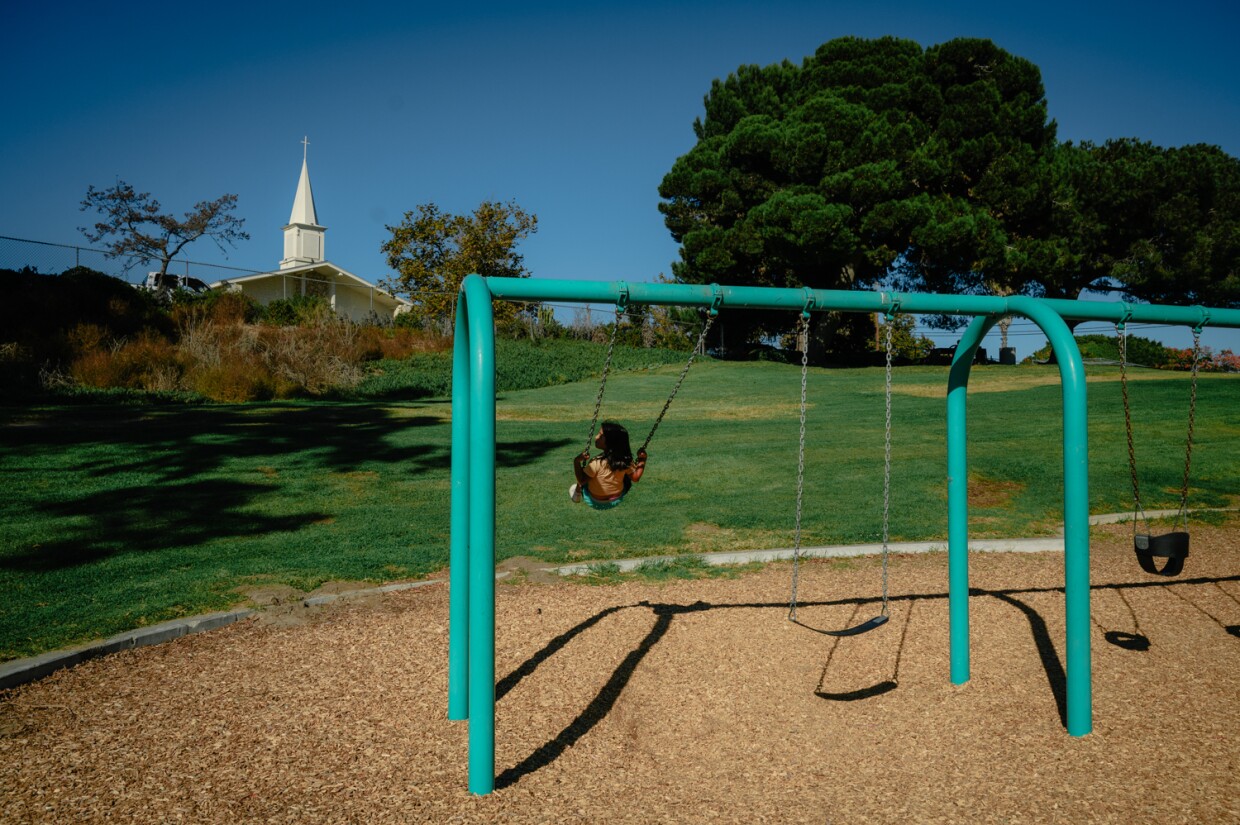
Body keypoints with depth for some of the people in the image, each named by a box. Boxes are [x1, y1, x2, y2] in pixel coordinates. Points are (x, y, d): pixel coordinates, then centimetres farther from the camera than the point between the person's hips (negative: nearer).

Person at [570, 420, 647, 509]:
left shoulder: (597, 463, -32)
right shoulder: (626, 461, -21)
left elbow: (581, 480, -24)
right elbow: (635, 477, -9)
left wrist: (576, 461, -25)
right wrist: (642, 461, -2)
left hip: (595, 502, -3)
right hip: (616, 500, 3)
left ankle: (578, 492, 32)